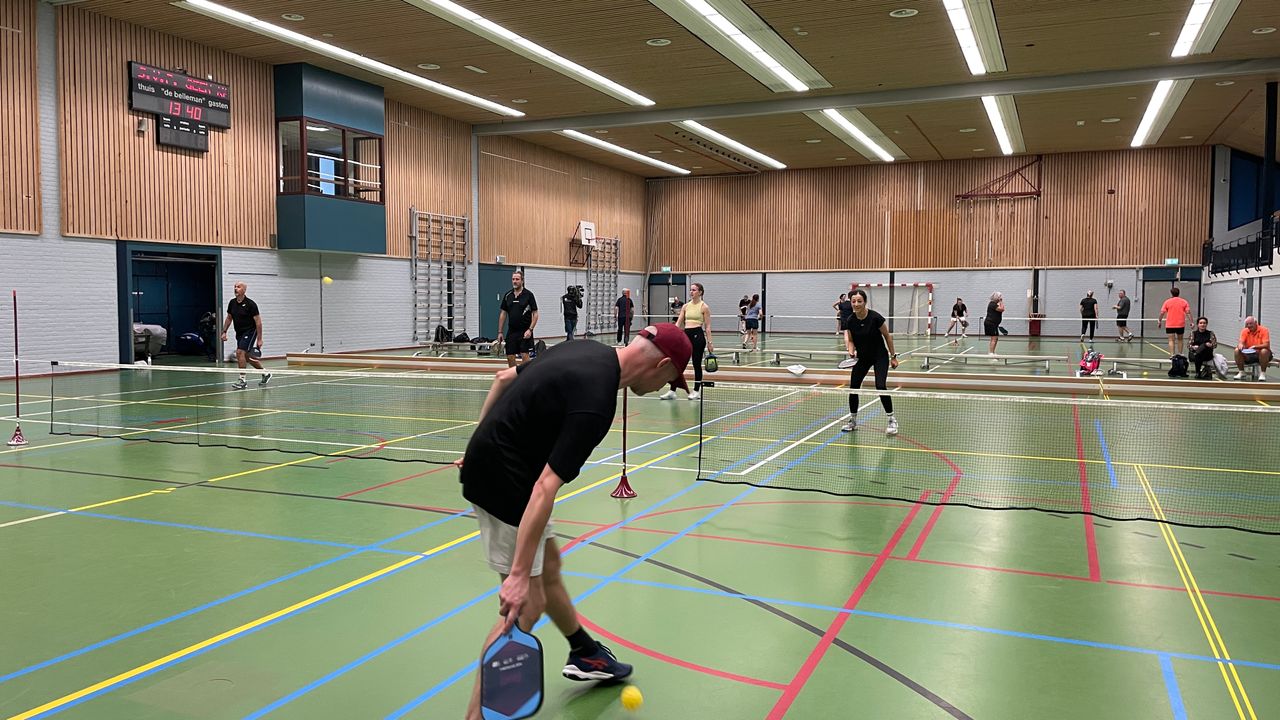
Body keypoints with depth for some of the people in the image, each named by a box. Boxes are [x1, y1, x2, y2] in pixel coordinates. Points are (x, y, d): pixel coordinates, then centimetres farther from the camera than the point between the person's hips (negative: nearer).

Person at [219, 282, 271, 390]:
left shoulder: (250, 304, -16)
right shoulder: (232, 303, 3)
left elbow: (258, 322, -15)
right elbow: (229, 318, 16)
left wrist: (259, 339, -17)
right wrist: (224, 332, 7)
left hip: (250, 331, -7)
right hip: (239, 333, 7)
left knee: (240, 352, -19)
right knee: (247, 357, 13)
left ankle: (242, 380, -13)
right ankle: (265, 374, 31)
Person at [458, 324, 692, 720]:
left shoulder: (585, 349, 1)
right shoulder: (595, 403, -27)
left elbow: (503, 378, 12)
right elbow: (545, 487, -31)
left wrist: (481, 446, 19)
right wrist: (519, 575, -30)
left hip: (485, 462, 10)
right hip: (505, 482, -10)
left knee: (549, 564, 24)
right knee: (527, 606, -3)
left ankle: (585, 654, 44)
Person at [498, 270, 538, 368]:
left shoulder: (528, 295, -5)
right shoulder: (508, 295, 7)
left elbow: (535, 314, -6)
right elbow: (503, 314, 12)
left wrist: (530, 329, -16)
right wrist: (500, 332, 7)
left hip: (524, 331, -4)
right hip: (511, 331, 5)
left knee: (524, 355, -10)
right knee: (510, 357, 5)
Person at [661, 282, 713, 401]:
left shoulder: (704, 307, -1)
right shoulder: (685, 306, 13)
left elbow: (708, 326, -3)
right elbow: (679, 322, 10)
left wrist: (709, 342, -7)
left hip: (698, 335, -5)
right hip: (686, 335, 5)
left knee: (697, 364, 2)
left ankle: (696, 391, 13)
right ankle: (672, 391, 3)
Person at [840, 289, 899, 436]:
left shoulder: (875, 317, -21)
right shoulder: (850, 321, -10)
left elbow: (887, 336, -9)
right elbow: (850, 340, 2)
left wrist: (893, 356, -5)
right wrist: (851, 351, -20)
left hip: (880, 357, -5)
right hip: (862, 358, 5)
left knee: (880, 385, -20)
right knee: (853, 386, -1)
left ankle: (892, 420, -5)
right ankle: (853, 421, 16)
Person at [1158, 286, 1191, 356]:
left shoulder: (1167, 302, -1)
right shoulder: (1184, 302, 3)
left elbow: (1162, 312, -4)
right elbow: (1188, 312, -3)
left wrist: (1160, 321, 6)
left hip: (1170, 325, -2)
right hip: (1180, 324, 2)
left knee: (1171, 340, -3)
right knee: (1180, 339, 17)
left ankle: (1172, 355, -13)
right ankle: (1180, 354, 22)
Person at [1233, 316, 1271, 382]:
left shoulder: (1263, 330, -10)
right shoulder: (1245, 331, 1)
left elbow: (1266, 345, -20)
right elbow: (1241, 342, -9)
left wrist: (1255, 346, -35)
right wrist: (1240, 345, -35)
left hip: (1260, 354, -3)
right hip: (1248, 355, 3)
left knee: (1264, 351, -35)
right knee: (1237, 350, -20)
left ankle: (1263, 374, -21)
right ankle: (1241, 373, -9)